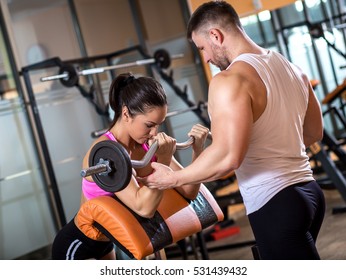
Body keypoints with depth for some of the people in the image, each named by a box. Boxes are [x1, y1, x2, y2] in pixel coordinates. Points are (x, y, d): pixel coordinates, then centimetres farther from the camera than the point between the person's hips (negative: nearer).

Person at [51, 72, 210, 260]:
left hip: (106, 243, 8)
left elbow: (188, 192, -8)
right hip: (74, 247, -8)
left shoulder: (148, 145, -10)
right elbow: (143, 207, -39)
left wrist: (197, 151, -21)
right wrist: (164, 160, -41)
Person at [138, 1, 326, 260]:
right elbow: (314, 133, 20)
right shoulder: (291, 68, 11)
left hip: (275, 204, -9)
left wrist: (172, 178, -11)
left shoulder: (230, 80, -16)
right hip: (307, 191, 9)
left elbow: (227, 157, -25)